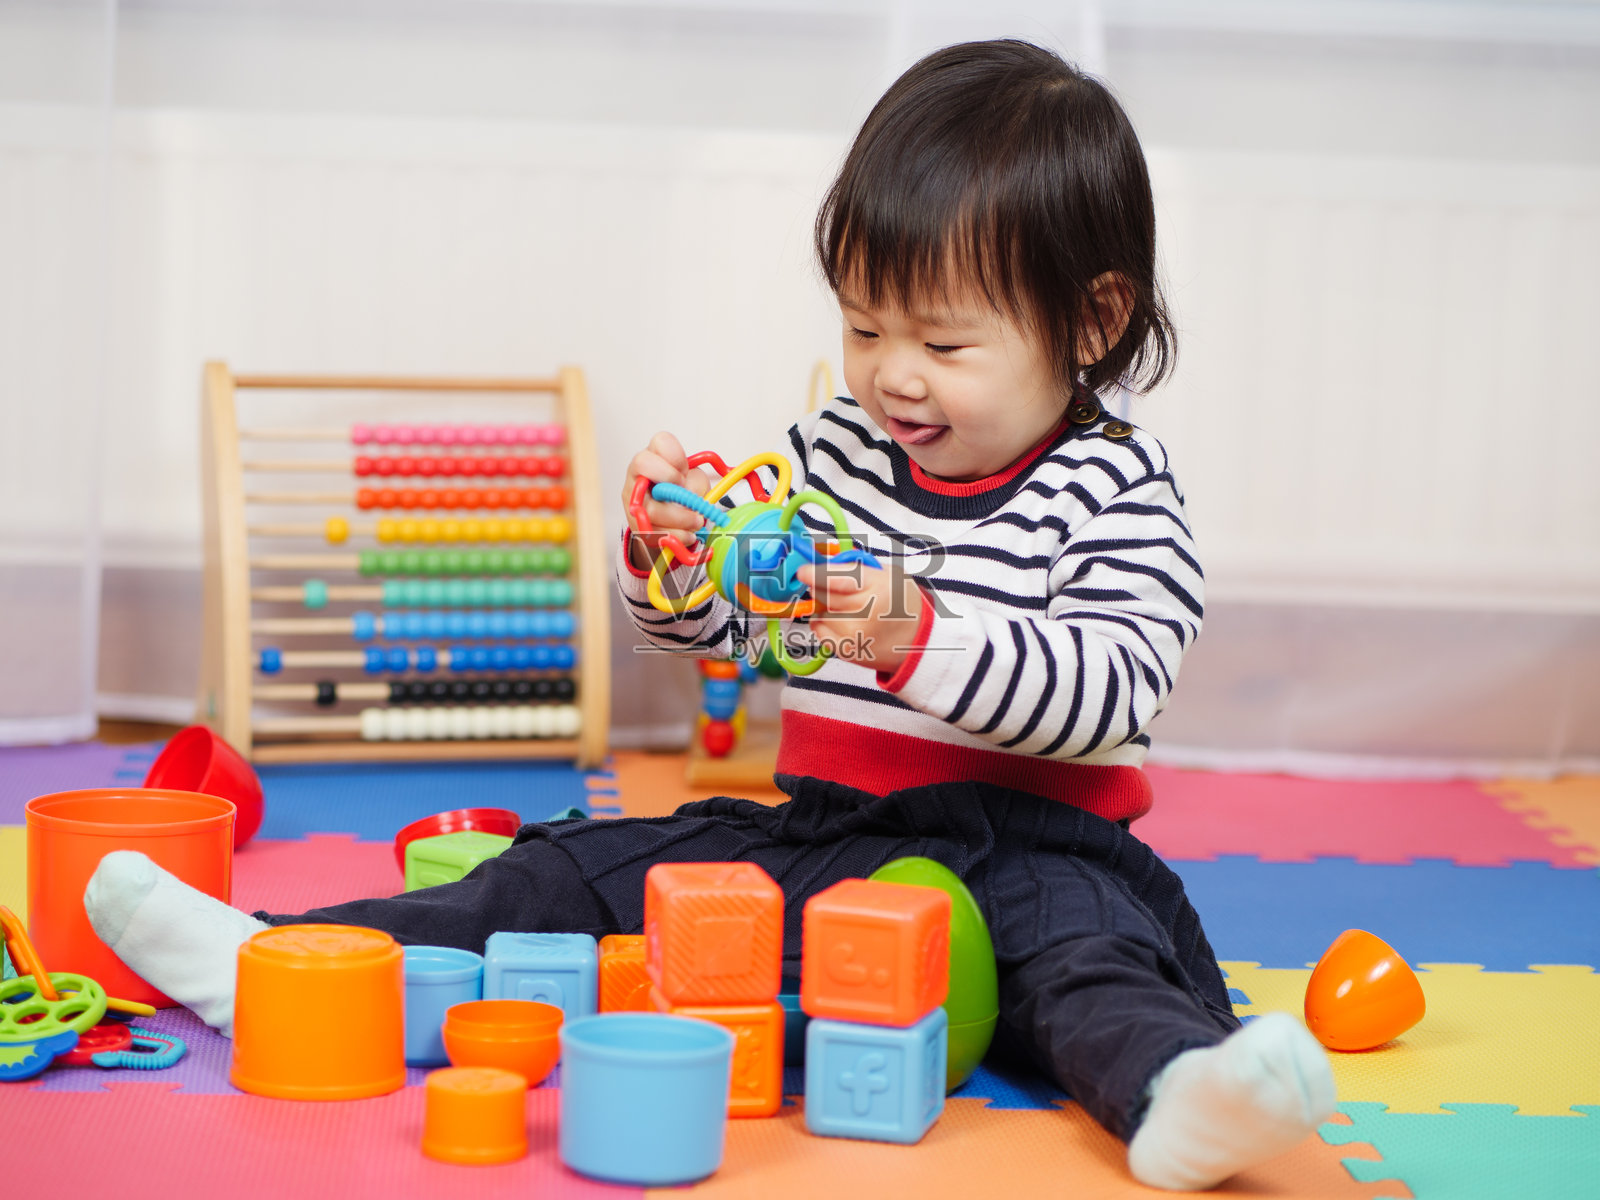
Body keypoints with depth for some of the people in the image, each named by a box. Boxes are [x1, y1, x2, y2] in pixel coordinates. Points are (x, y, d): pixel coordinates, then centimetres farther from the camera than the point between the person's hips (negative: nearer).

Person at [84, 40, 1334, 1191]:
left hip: (1019, 844, -6)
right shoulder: (832, 452, 11)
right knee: (584, 872, -2)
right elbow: (714, 627, 15)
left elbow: (1112, 689, -21)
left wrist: (922, 638, -33)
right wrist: (669, 556, -9)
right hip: (819, 829, 6)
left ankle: (1176, 1095, -66)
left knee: (1086, 948, -37)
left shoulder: (1115, 492, -7)